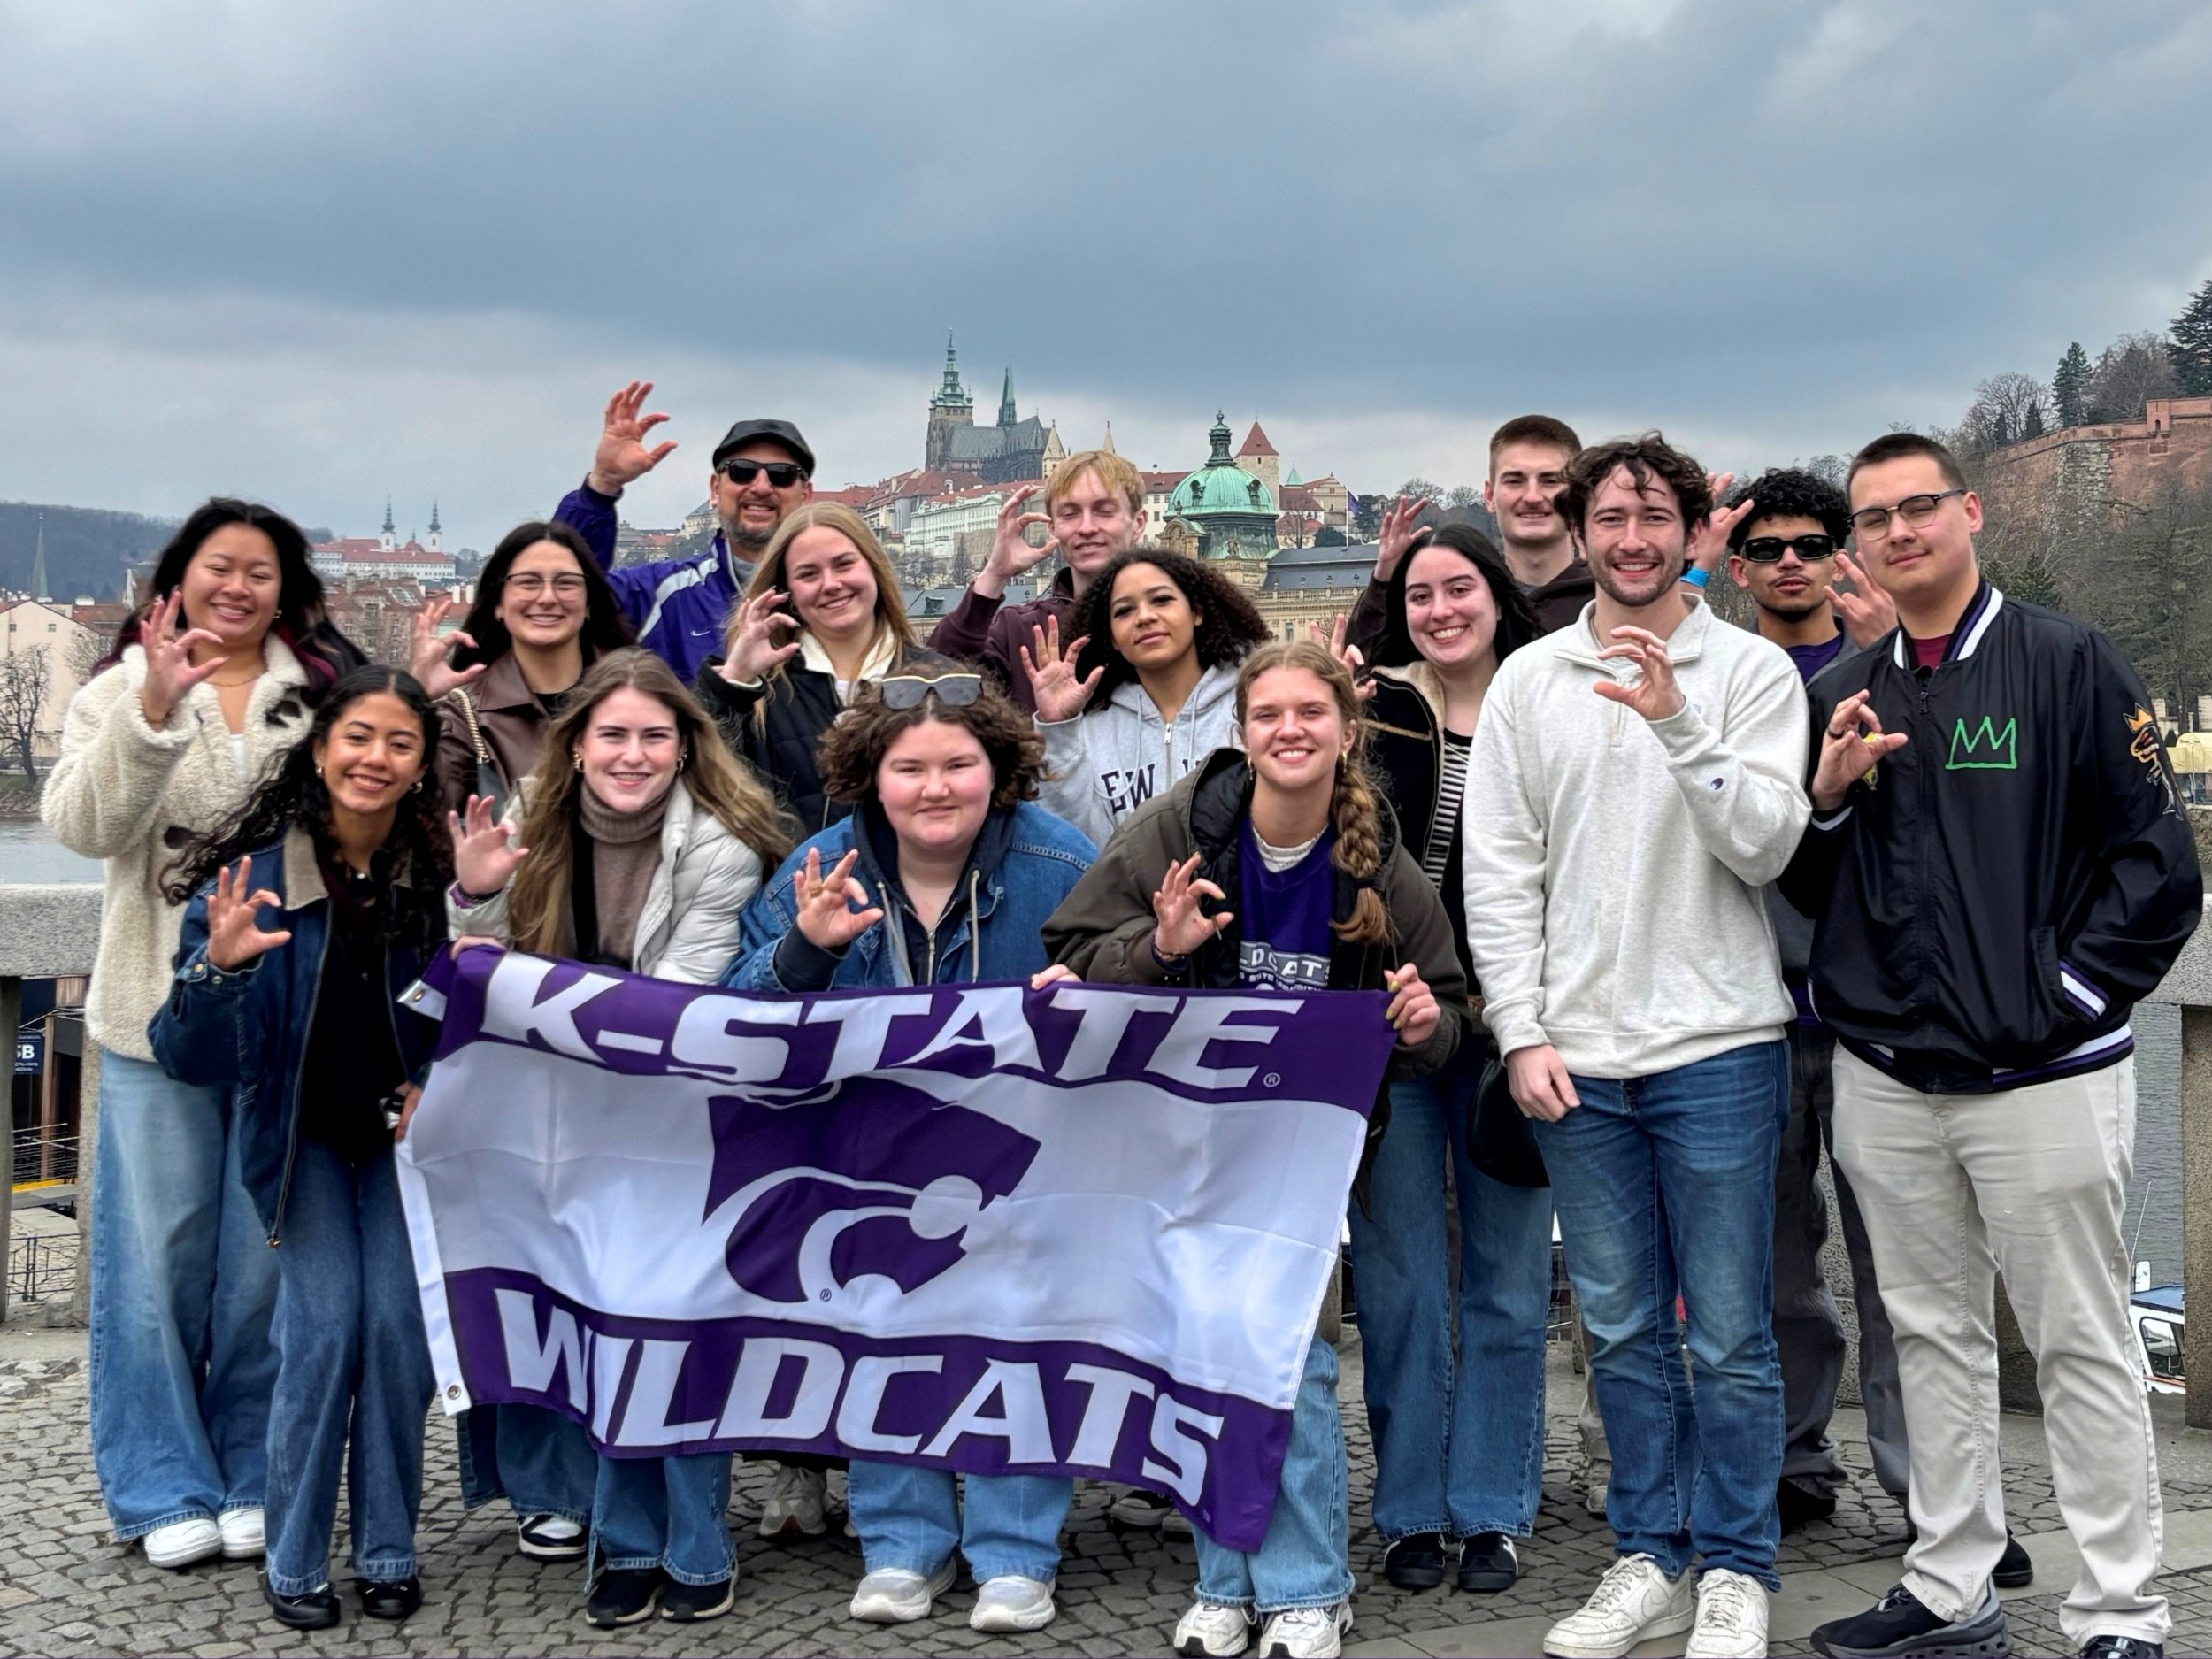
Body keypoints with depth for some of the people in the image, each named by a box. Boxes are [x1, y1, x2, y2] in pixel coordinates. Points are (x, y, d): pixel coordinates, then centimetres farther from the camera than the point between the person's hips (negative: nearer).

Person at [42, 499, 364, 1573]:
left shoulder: (325, 690, 6)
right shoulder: (121, 692, 5)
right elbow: (82, 824, -10)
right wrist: (155, 712, -23)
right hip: (160, 1012, 0)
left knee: (268, 1254, 6)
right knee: (158, 1254, 4)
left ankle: (256, 1478, 18)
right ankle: (165, 1487, 16)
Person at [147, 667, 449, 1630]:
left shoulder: (441, 874, -15)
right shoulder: (255, 874, -19)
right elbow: (193, 1059, -20)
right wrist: (218, 965, -38)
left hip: (402, 1131, 1)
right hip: (299, 1134, -1)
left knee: (399, 1321, -8)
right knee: (324, 1322, -12)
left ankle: (386, 1552, 10)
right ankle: (294, 1561, 5)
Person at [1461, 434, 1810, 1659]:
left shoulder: (1752, 671, 0)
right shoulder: (1529, 681, 7)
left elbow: (1767, 845, -10)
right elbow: (1496, 870, 5)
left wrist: (1678, 722, -22)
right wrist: (1522, 1033, -2)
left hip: (1718, 1049, -3)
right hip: (1576, 1057, 3)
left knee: (1729, 1335, 3)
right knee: (1622, 1327, 11)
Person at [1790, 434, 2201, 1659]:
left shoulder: (2067, 664, -4)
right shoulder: (1841, 698, 11)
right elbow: (1807, 887, 15)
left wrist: (2068, 994, -10)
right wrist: (1826, 797, -4)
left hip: (2041, 1074, -5)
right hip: (1885, 1075, 5)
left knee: (2081, 1346, 1)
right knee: (1933, 1335, 13)